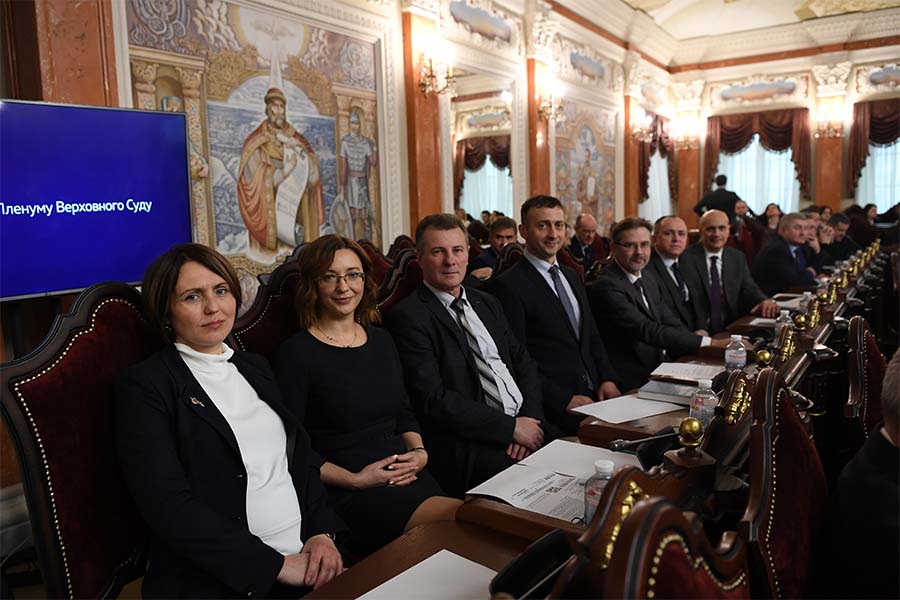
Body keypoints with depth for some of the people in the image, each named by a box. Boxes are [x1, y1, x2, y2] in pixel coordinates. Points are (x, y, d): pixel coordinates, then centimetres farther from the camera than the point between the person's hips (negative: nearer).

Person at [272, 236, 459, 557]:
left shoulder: (382, 341, 15)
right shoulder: (296, 353, -5)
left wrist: (419, 452, 2)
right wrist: (355, 480, -12)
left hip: (404, 473, 6)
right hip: (343, 491, -6)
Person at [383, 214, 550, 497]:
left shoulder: (487, 304, 18)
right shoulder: (407, 317, -7)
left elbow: (524, 362, 15)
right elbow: (432, 399, -14)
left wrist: (529, 416, -5)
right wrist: (510, 427, -14)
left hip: (524, 421, 7)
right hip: (468, 444, -7)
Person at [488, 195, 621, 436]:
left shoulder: (572, 278, 18)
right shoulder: (508, 286, -8)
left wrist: (608, 379, 5)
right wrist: (564, 399, -15)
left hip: (595, 396, 7)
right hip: (553, 408, -7)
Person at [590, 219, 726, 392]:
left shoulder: (648, 277, 12)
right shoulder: (607, 286, -18)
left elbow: (671, 323, 11)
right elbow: (648, 331, -23)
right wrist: (708, 342, -22)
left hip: (656, 372, 8)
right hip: (631, 384, -8)